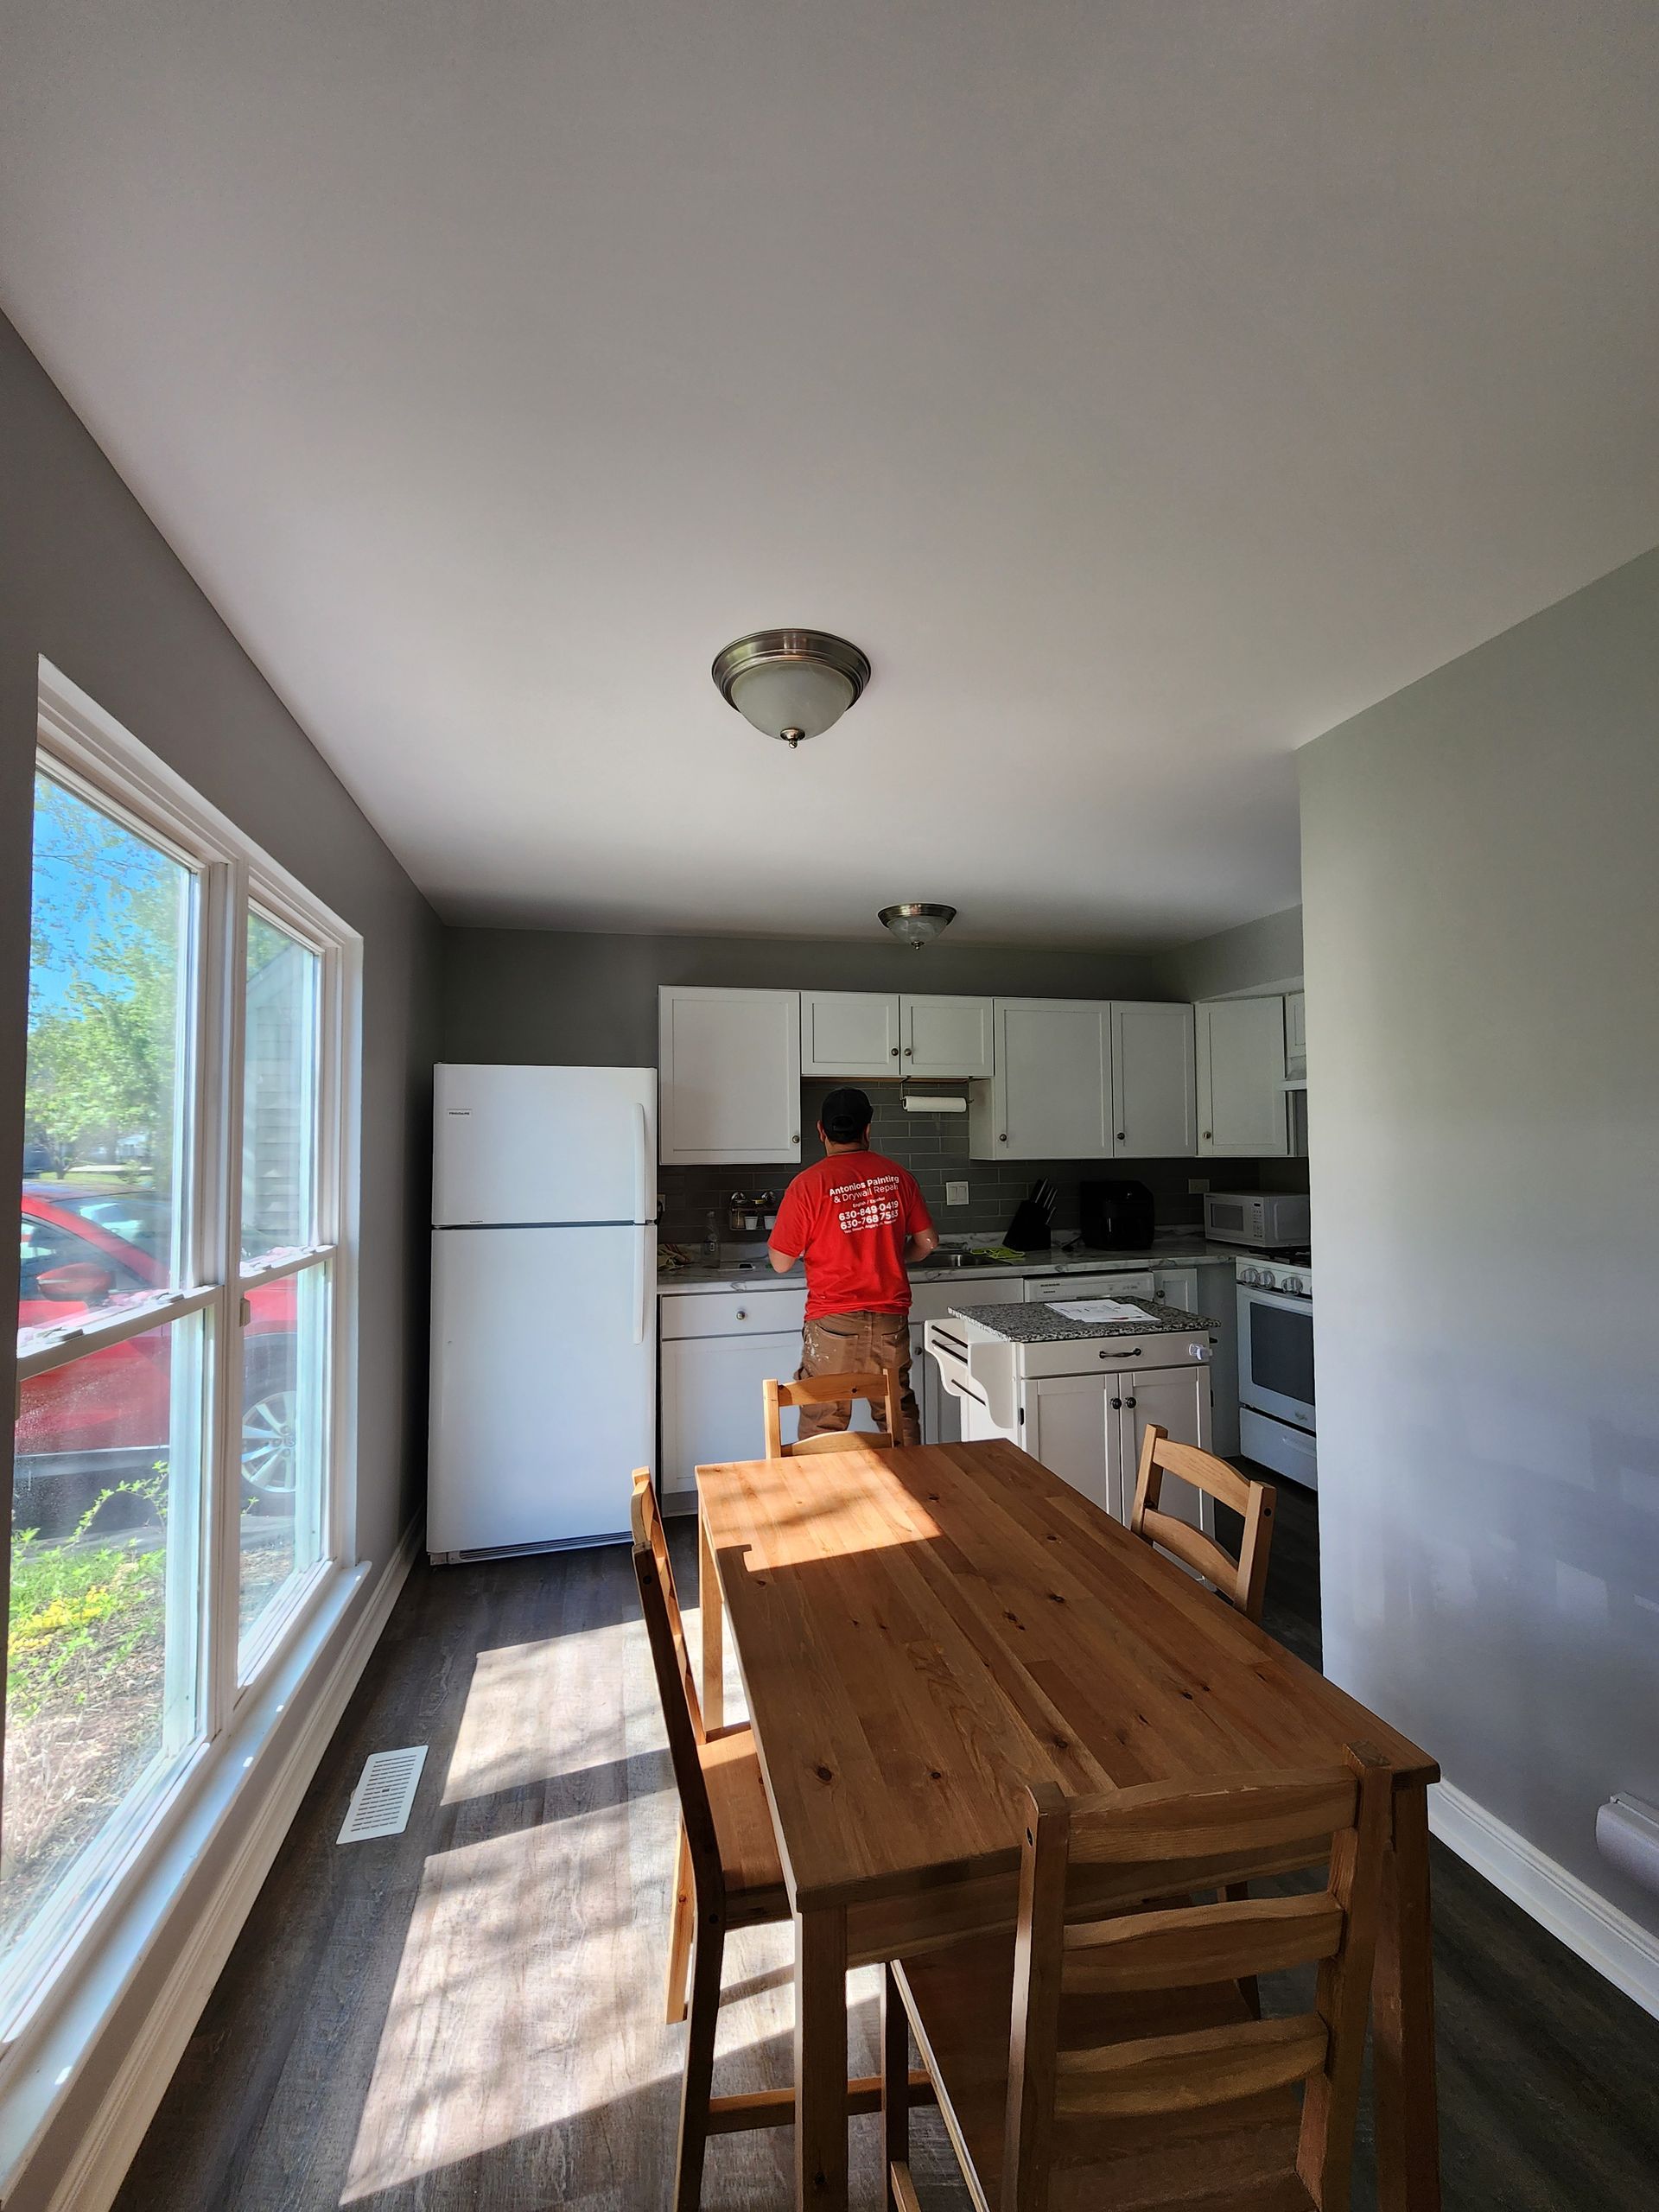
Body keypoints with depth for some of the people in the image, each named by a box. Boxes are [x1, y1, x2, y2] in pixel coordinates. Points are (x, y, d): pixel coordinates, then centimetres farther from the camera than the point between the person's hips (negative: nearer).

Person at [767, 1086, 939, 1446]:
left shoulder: (808, 1184, -11)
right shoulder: (897, 1175, 0)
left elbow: (781, 1264, -7)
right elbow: (927, 1241, 8)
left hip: (833, 1323, -3)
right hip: (891, 1319, 4)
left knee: (822, 1427, 9)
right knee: (900, 1415, 19)